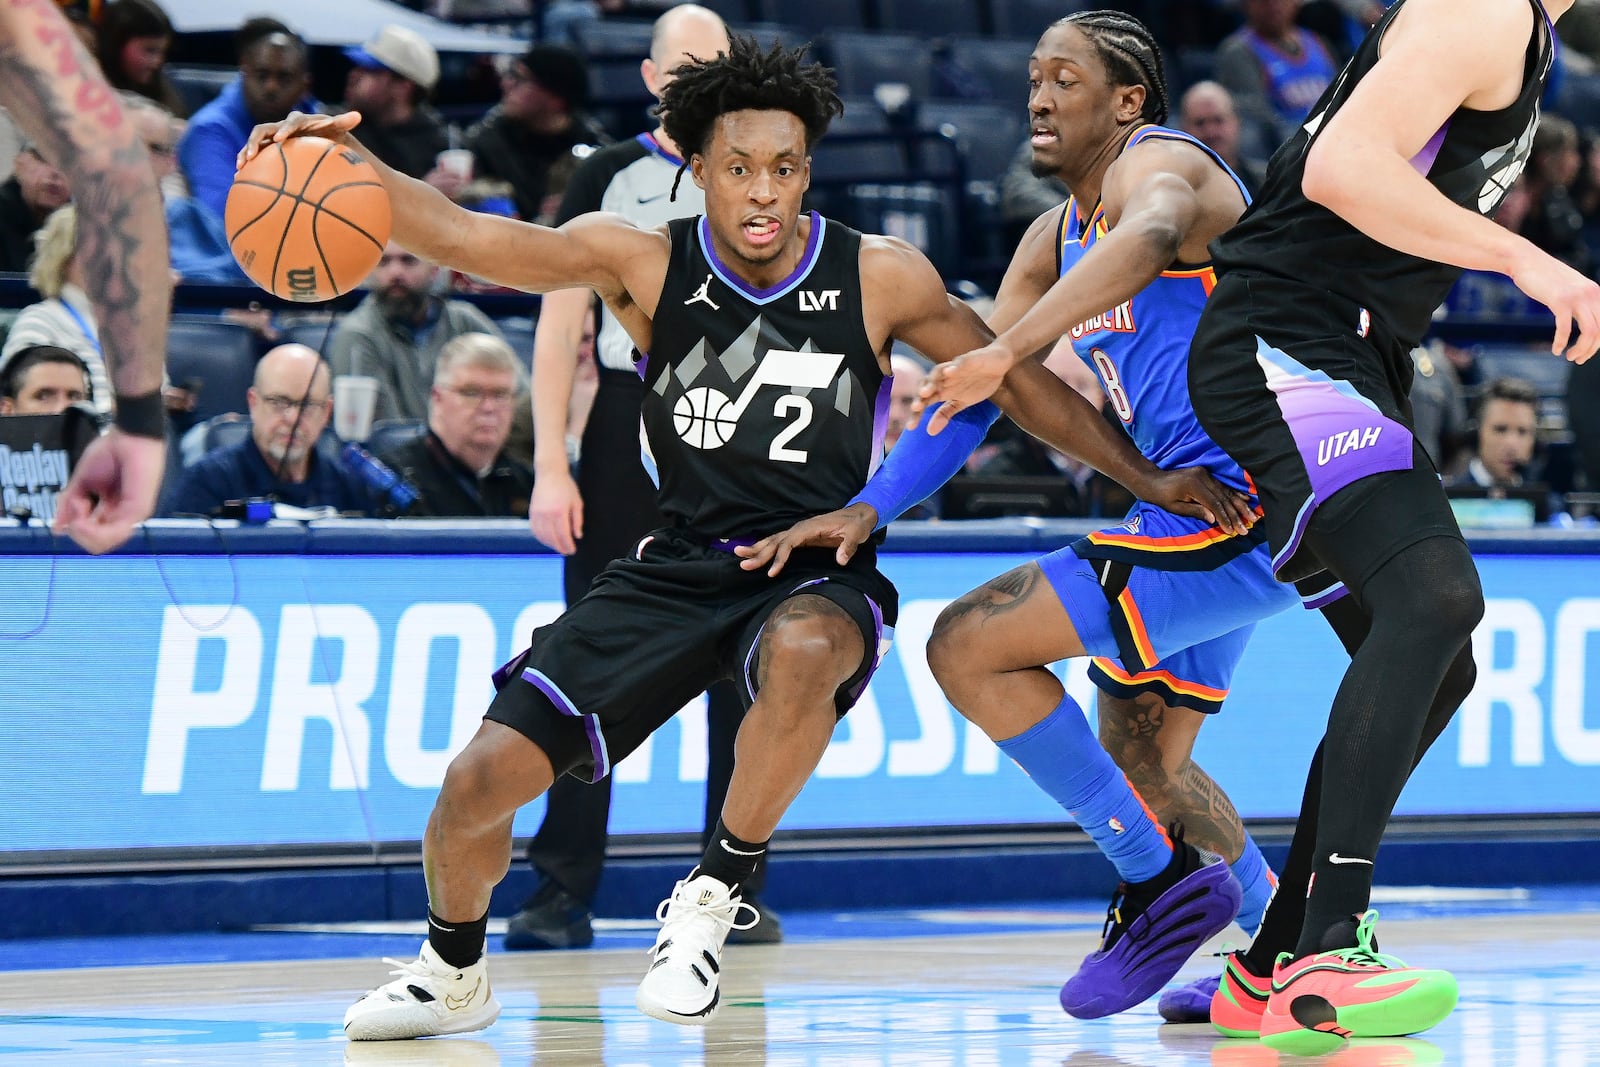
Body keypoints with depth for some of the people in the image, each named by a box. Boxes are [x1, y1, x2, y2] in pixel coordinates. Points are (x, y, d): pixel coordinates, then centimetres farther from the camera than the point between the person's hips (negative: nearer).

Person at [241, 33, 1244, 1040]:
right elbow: (462, 236, -16)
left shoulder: (880, 278, -9)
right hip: (681, 568, 2)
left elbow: (1025, 383, 2)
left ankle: (717, 894, -19)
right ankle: (454, 975, 26)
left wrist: (1155, 479, 0)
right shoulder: (644, 262, -8)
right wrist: (352, 164, -33)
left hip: (821, 574, -2)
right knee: (484, 777, -6)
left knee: (801, 653, -41)